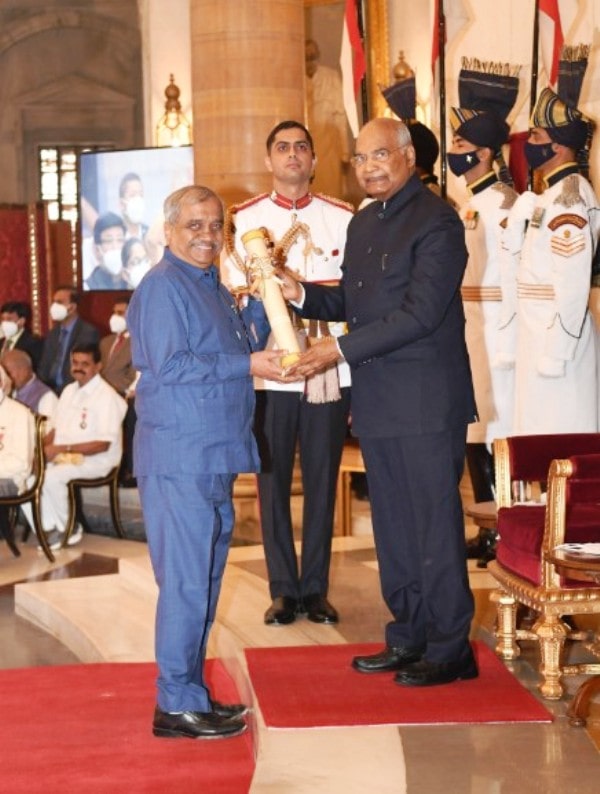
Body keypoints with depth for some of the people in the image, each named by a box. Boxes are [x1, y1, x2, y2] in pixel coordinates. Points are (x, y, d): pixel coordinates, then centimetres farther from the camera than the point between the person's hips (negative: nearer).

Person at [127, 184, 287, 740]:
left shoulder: (212, 287, 19)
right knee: (186, 580, -7)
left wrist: (259, 303, 6)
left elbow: (241, 346, 19)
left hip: (215, 457, 9)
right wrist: (247, 366, -16)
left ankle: (192, 693, 22)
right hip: (179, 458, -9)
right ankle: (177, 705, 0)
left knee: (205, 579, 14)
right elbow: (169, 366, -18)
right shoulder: (163, 285, -9)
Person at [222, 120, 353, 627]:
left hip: (329, 371, 0)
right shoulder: (243, 219, 6)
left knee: (323, 480, 6)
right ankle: (283, 589, 13)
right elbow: (233, 294, 0)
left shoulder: (343, 218, 5)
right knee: (273, 480, 3)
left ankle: (315, 588, 16)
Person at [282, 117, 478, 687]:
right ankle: (408, 636, 23)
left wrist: (340, 350, -19)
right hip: (377, 400, 9)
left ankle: (449, 647, 6)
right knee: (392, 524, 13)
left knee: (435, 523, -2)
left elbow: (421, 312, -19)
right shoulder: (363, 223, 16)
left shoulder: (436, 222, -12)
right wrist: (302, 294, 0)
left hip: (427, 400, -8)